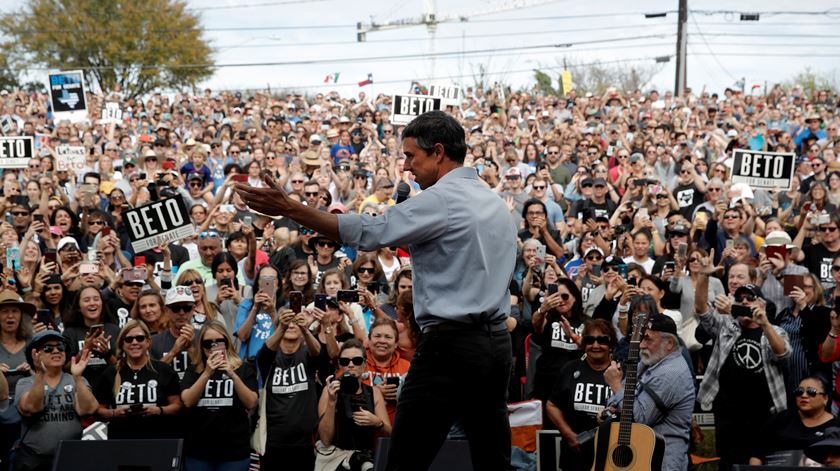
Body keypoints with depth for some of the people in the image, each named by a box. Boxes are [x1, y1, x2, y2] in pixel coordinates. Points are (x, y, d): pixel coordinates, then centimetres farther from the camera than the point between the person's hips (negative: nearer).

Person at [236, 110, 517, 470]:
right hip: (497, 343, 9)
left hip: (452, 343, -9)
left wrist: (289, 208, -14)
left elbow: (368, 232, -16)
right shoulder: (496, 204, 17)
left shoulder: (441, 200, -11)